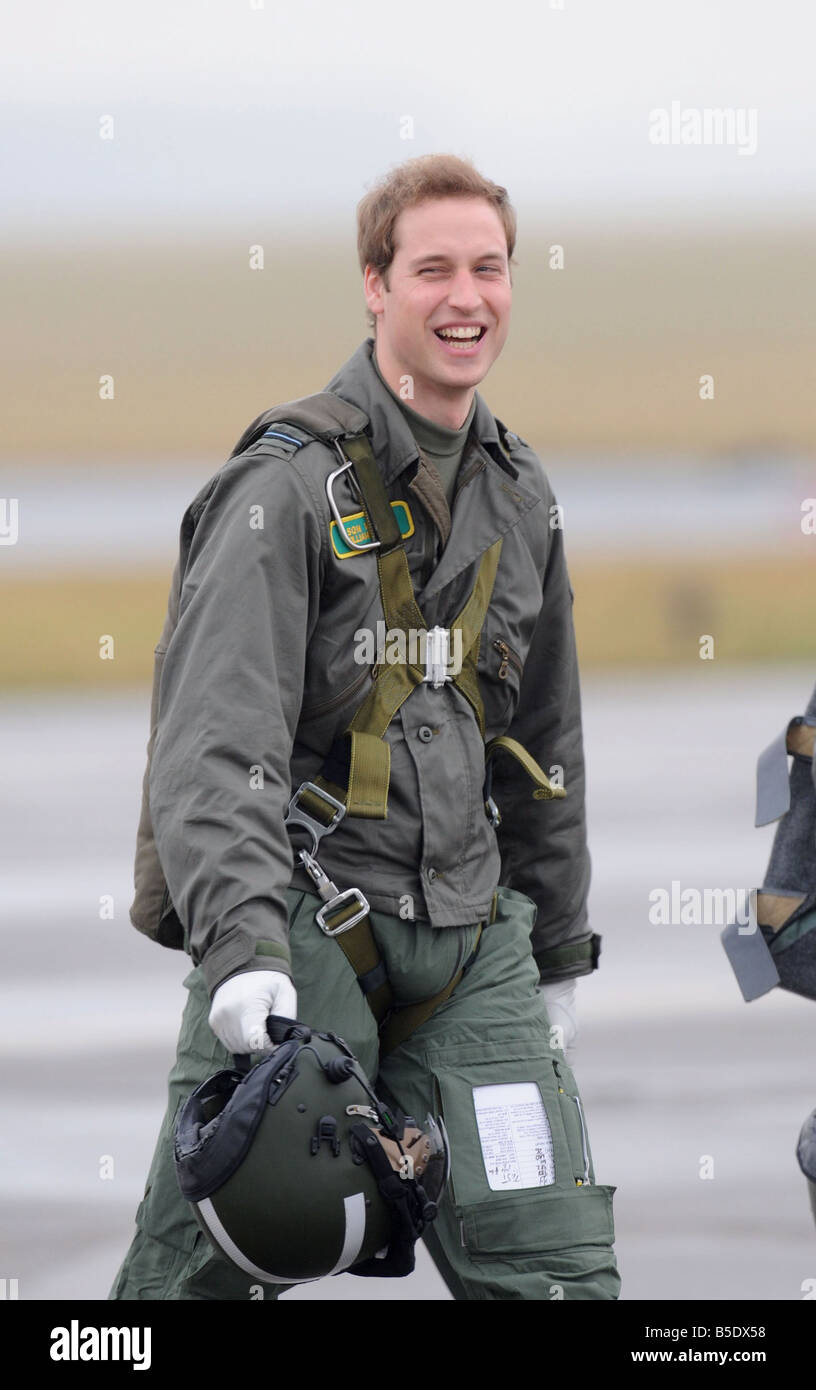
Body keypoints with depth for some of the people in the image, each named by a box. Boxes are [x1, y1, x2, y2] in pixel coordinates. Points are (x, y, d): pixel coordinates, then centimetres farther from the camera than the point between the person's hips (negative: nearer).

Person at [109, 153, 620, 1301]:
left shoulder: (520, 497, 14)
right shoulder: (287, 484, -8)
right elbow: (218, 742, -17)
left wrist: (557, 951, 27)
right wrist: (241, 944, -30)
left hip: (468, 941, 6)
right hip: (300, 918, -5)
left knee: (560, 1271, -5)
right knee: (205, 1273, -4)